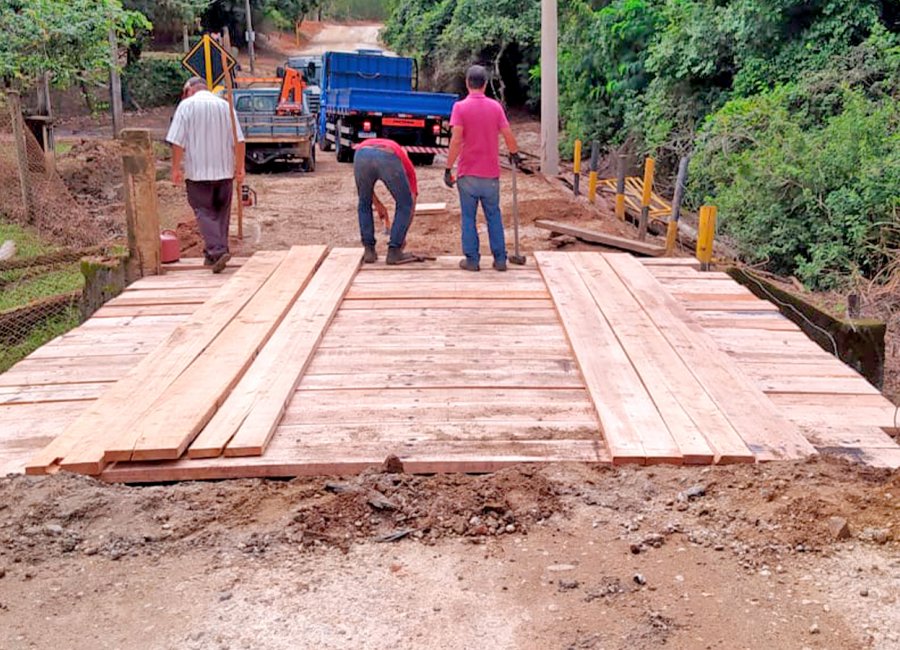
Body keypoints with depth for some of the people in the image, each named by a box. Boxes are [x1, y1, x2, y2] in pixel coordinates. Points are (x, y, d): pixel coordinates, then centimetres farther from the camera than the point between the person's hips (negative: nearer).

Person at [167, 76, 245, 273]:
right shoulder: (225, 105, 9)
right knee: (222, 212, 13)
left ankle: (217, 251, -18)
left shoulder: (186, 105, -3)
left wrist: (176, 168, -3)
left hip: (198, 170, -4)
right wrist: (239, 168, 8)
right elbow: (238, 141, 4)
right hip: (224, 170, 4)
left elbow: (178, 142, -9)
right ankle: (215, 253, 17)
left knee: (204, 212, -1)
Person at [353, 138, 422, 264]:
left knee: (364, 204, 28)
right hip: (389, 158, -2)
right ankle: (394, 251, 19)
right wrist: (403, 236, 46)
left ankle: (369, 251, 26)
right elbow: (411, 203, 38)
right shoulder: (406, 164, 39)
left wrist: (378, 205, 42)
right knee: (405, 205, 21)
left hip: (362, 154, 2)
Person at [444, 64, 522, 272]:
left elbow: (456, 140, -15)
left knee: (468, 217, 7)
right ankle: (500, 259, 13)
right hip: (491, 174, 3)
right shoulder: (495, 106, 1)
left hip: (468, 174, -2)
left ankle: (472, 260, 9)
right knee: (494, 216, 12)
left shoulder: (460, 107, -8)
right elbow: (508, 135, 1)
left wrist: (448, 169, -11)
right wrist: (514, 154, 21)